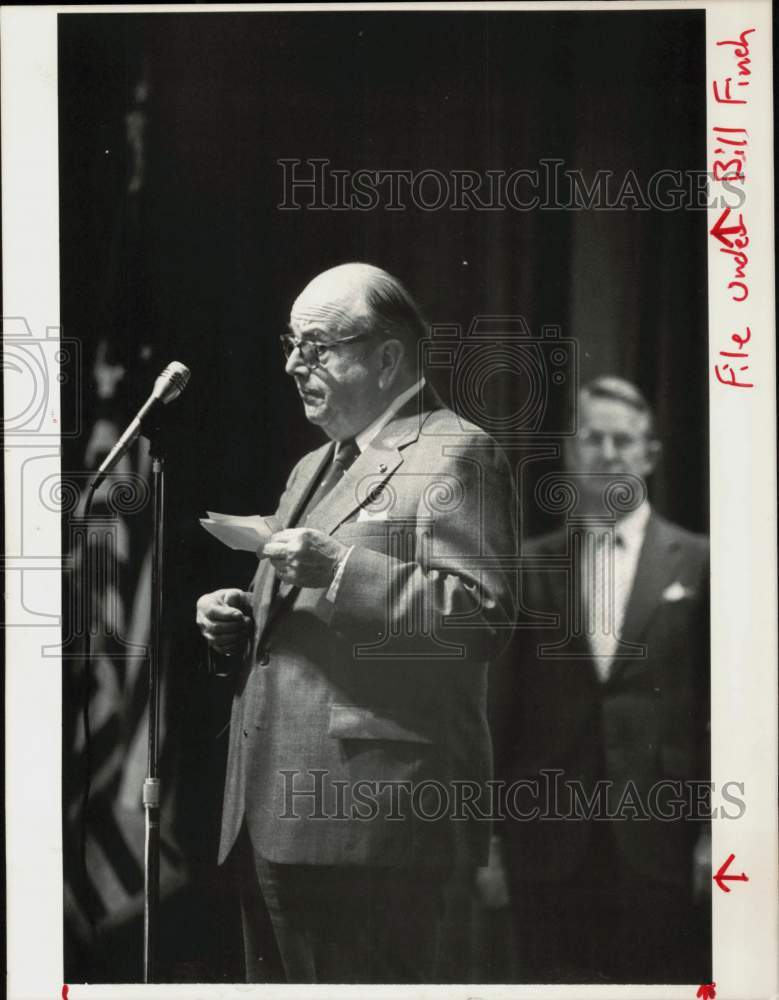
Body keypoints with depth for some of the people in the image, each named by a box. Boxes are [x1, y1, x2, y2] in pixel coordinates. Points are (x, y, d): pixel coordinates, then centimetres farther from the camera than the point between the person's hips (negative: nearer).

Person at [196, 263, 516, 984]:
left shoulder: (454, 453, -5)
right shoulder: (314, 467, 23)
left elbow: (483, 616, -16)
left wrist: (340, 569, -22)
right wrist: (239, 622, 9)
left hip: (374, 816, -9)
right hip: (276, 816, 9)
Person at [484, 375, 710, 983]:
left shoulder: (697, 563, 4)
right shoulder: (531, 566, 8)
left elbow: (716, 709, 3)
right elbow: (503, 709, 7)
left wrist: (712, 831, -2)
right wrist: (489, 837, 4)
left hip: (662, 841, -1)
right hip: (550, 843, 1)